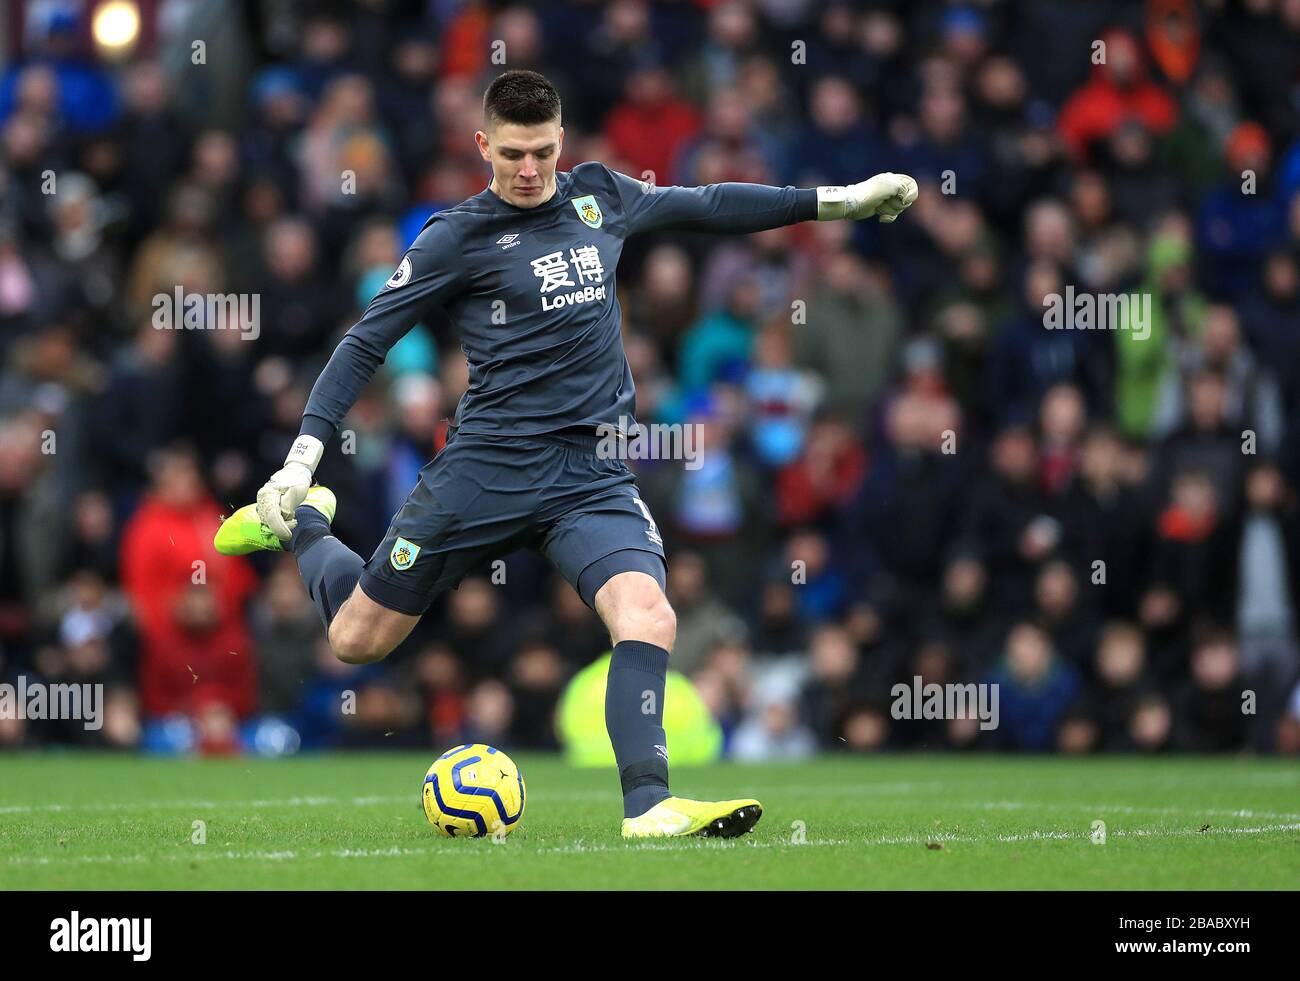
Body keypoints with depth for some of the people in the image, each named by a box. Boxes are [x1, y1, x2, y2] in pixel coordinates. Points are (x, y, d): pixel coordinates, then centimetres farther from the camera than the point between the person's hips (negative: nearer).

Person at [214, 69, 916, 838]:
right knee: (359, 638, 8)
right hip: (488, 467, -3)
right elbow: (367, 342, -2)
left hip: (594, 475, 3)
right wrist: (303, 456, -10)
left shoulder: (598, 195, 10)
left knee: (648, 616, -24)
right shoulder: (458, 238, -4)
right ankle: (300, 523, 39)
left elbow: (705, 205, 24)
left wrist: (841, 200, 24)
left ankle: (649, 806, -27)